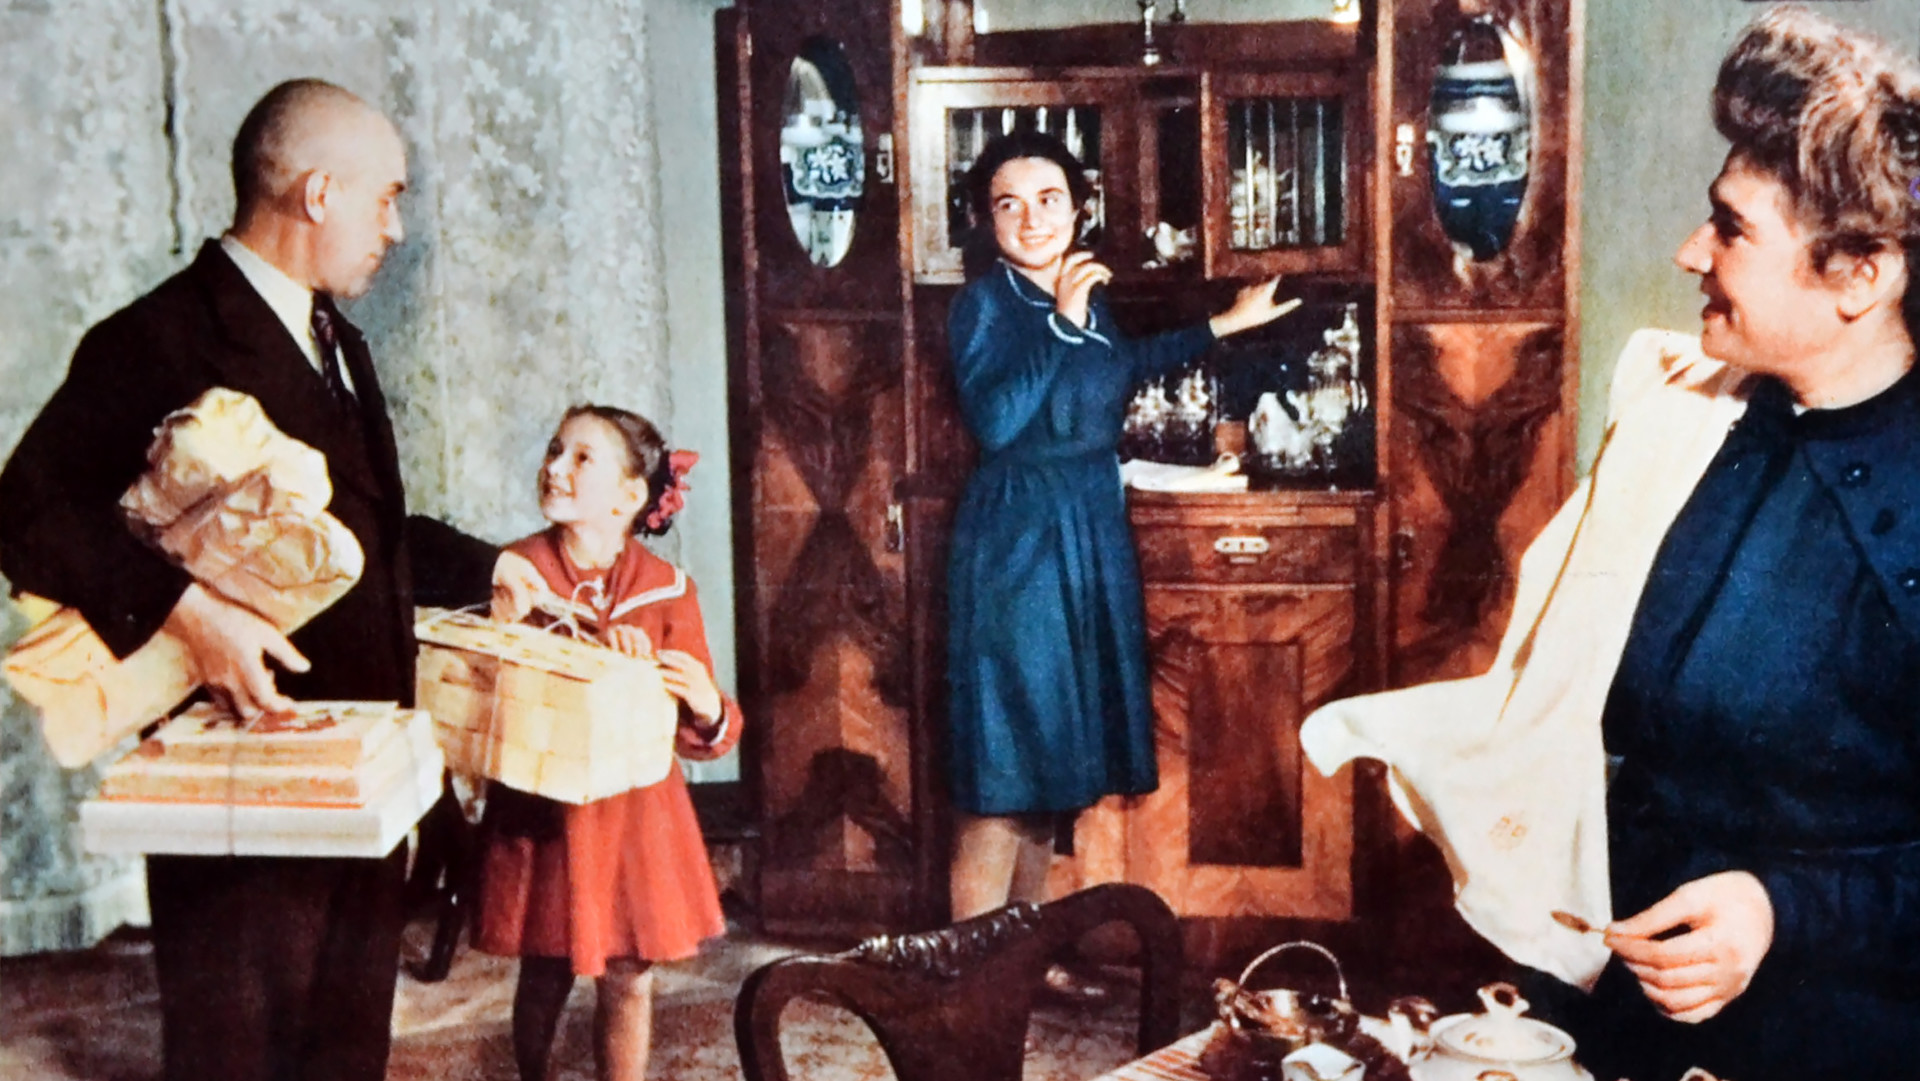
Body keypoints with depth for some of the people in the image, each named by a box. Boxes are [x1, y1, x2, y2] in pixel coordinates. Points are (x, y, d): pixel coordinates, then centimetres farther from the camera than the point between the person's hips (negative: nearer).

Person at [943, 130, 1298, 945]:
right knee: (1004, 755, -6)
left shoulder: (1084, 296, 11)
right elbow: (994, 421, -24)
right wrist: (1062, 323, -22)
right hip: (1017, 537, -8)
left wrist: (1227, 323, 36)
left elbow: (1123, 365, 32)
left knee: (1054, 748, 12)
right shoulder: (985, 303, -11)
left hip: (1092, 531, 8)